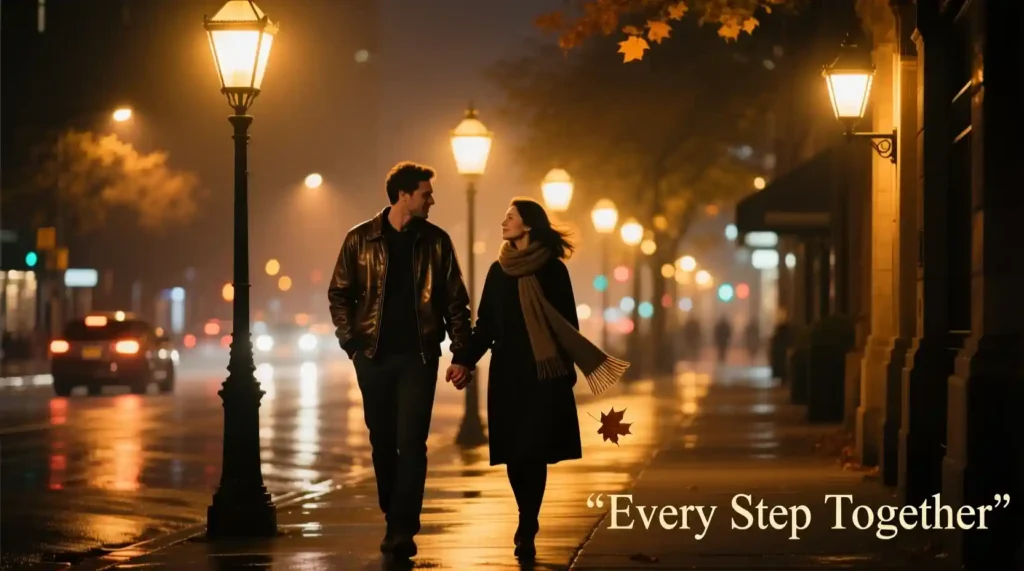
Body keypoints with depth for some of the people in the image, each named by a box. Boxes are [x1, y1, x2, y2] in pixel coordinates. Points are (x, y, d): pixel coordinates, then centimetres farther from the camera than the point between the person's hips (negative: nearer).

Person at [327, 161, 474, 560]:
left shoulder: (436, 241, 2)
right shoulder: (361, 239, 0)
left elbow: (455, 302, 4)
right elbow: (339, 294, 6)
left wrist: (461, 355, -1)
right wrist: (351, 342, -5)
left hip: (418, 355, -1)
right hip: (374, 356, 1)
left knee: (411, 443, -9)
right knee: (383, 443, 8)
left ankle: (402, 530, -9)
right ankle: (395, 521, 23)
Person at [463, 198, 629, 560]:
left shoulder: (552, 269, -2)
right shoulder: (499, 271, 9)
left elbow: (568, 325, 0)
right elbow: (486, 325, 9)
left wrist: (568, 370, -4)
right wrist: (466, 361, -3)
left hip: (543, 373, -4)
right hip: (507, 372, 4)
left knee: (532, 452, -10)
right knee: (513, 453, 2)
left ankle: (527, 530, -8)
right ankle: (528, 523, 18)